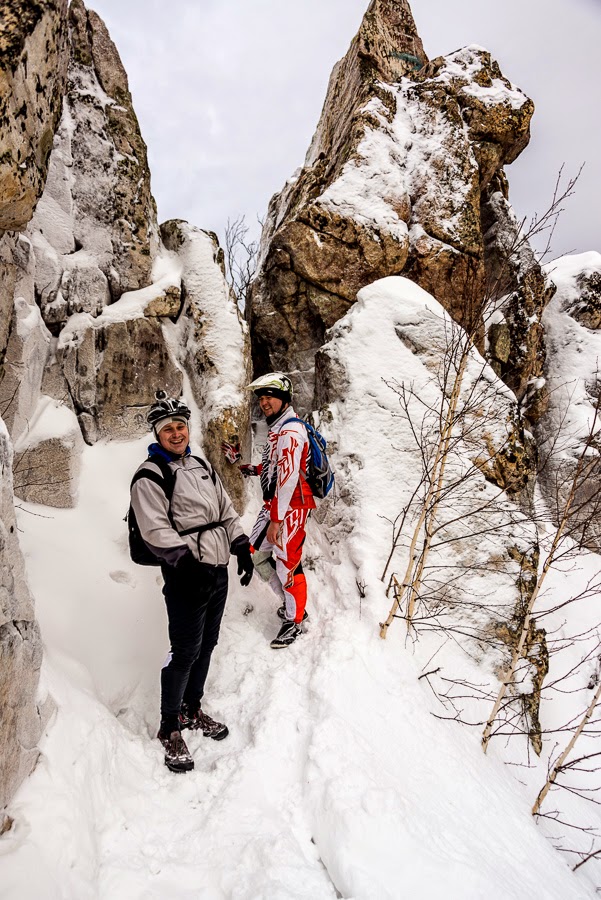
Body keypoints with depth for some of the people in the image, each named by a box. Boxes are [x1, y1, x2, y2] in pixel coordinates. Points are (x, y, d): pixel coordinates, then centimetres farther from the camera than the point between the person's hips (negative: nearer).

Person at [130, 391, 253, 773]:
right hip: (186, 576, -7)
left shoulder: (202, 466, 14)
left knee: (207, 645, 17)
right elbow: (157, 531, -17)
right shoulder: (150, 476, -9)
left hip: (218, 570, 7)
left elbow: (226, 509, 16)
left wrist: (241, 547, 7)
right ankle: (170, 727, 17)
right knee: (185, 652, -2)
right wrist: (187, 563, -24)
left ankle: (193, 708, 36)